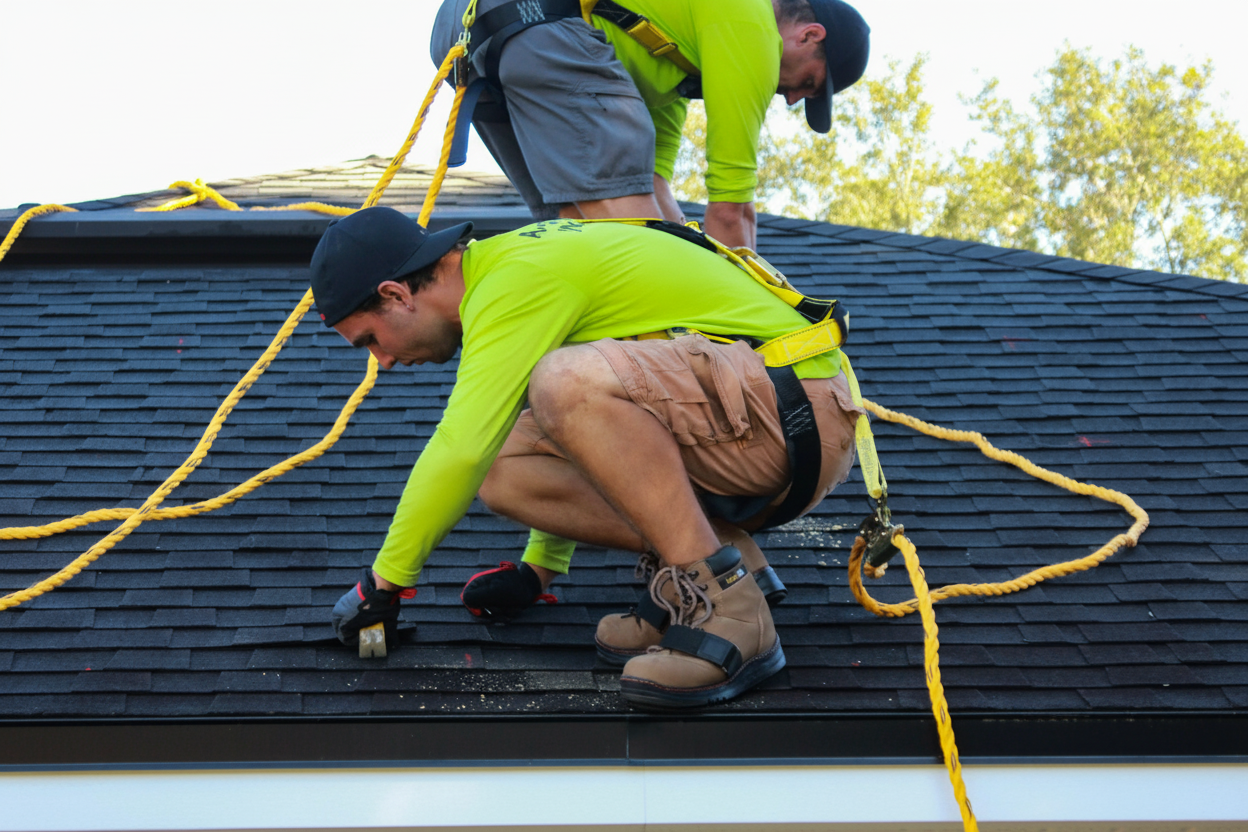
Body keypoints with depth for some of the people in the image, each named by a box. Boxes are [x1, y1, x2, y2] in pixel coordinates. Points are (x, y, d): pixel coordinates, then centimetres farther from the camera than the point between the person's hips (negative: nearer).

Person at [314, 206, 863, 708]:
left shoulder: (518, 279, -15)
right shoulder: (509, 261, 16)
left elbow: (461, 449, -21)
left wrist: (385, 581, -10)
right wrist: (540, 565, 37)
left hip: (798, 409, -9)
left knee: (570, 382, -32)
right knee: (501, 471, -2)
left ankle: (726, 608, -26)